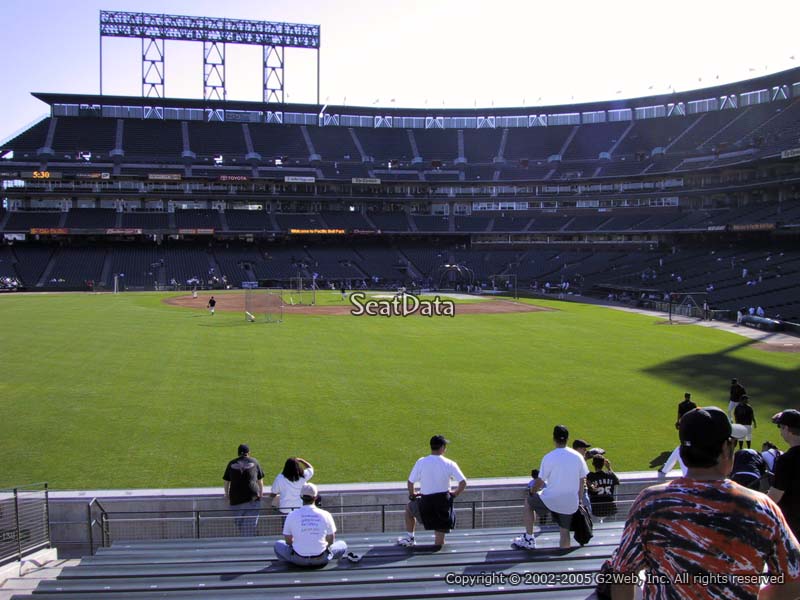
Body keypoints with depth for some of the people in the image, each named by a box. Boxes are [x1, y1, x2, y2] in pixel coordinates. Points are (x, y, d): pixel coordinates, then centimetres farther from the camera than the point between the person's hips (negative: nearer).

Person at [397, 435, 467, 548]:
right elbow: (463, 483, -9)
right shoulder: (449, 464, -7)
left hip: (425, 502, 0)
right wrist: (455, 494, 8)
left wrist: (412, 494, 14)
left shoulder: (421, 462, -7)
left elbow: (410, 482, -4)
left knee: (409, 507, 32)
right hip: (444, 501, 1)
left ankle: (410, 538, 32)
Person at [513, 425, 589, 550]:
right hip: (570, 504, 4)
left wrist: (532, 491, 12)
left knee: (528, 503, 21)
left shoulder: (549, 457, -12)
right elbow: (582, 481, 7)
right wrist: (580, 500, 18)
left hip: (551, 500, -3)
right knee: (564, 531, 16)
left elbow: (540, 481, -8)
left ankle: (529, 538, 19)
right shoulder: (578, 456, 1)